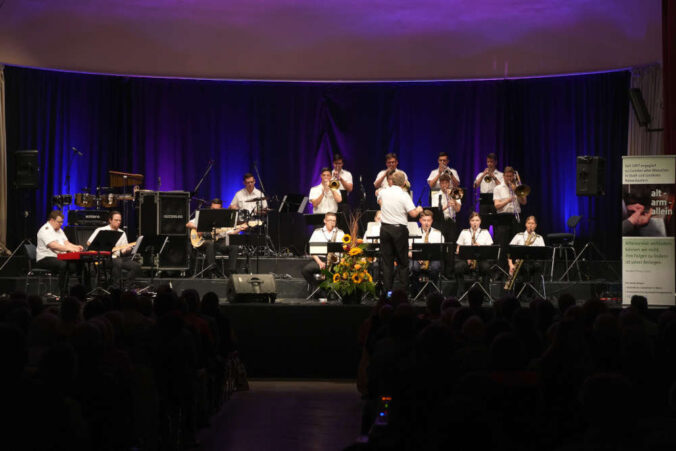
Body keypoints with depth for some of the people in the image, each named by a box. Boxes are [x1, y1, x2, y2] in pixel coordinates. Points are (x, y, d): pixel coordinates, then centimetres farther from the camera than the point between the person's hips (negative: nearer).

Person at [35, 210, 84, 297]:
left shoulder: (59, 230, 21)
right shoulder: (45, 230, -10)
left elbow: (66, 243, 16)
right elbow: (54, 246, -23)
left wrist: (76, 247, -6)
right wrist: (68, 248, -33)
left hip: (58, 258, 8)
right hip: (45, 259, -8)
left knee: (74, 265, -20)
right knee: (63, 265, -36)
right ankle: (63, 295, -33)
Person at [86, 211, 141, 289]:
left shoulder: (122, 233, 14)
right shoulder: (101, 230, 2)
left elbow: (124, 250, 10)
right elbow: (89, 243, 0)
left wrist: (127, 249, -15)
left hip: (117, 257, 5)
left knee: (136, 266, -16)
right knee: (118, 262, -37)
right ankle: (116, 287, -29)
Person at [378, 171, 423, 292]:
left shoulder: (383, 193, 3)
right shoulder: (404, 196, -13)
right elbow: (413, 214, -16)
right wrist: (419, 209, 5)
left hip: (385, 228, 4)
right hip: (399, 229, -4)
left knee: (387, 261, 9)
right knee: (402, 261, 6)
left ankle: (387, 290, 8)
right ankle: (403, 290, 6)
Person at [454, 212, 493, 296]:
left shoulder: (485, 233, 16)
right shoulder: (464, 232, 16)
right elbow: (458, 250, 10)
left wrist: (480, 247, -12)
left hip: (481, 258, 0)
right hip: (466, 259, 0)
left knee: (486, 267, -36)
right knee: (458, 267, -33)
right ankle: (460, 292, -18)